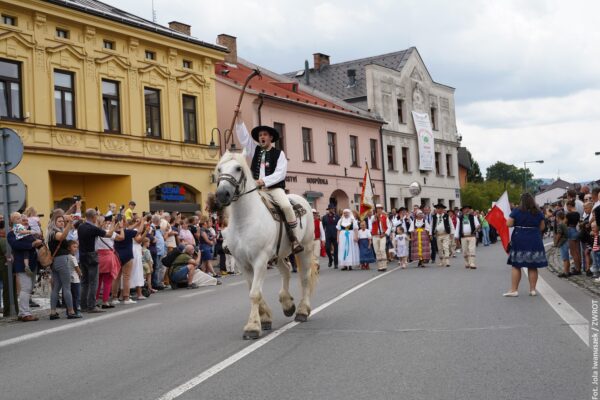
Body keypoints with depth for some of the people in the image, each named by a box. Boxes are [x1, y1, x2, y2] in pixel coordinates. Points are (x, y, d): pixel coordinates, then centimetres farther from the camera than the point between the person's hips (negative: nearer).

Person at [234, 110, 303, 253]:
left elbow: (280, 173, -6)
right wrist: (239, 118, 1)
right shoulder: (255, 150, 16)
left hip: (274, 187, -4)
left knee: (286, 206, -29)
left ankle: (295, 240, -21)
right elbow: (243, 136, 10)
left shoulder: (279, 153, 5)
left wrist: (264, 181, -18)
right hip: (256, 188, 4)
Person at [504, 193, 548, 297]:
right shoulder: (538, 213, 2)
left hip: (519, 241, -2)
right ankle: (532, 289, 9)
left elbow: (509, 224, -8)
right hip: (535, 241, 2)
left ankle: (514, 290, 0)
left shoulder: (516, 211, -6)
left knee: (516, 266, 2)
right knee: (533, 267, 7)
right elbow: (542, 227, 6)